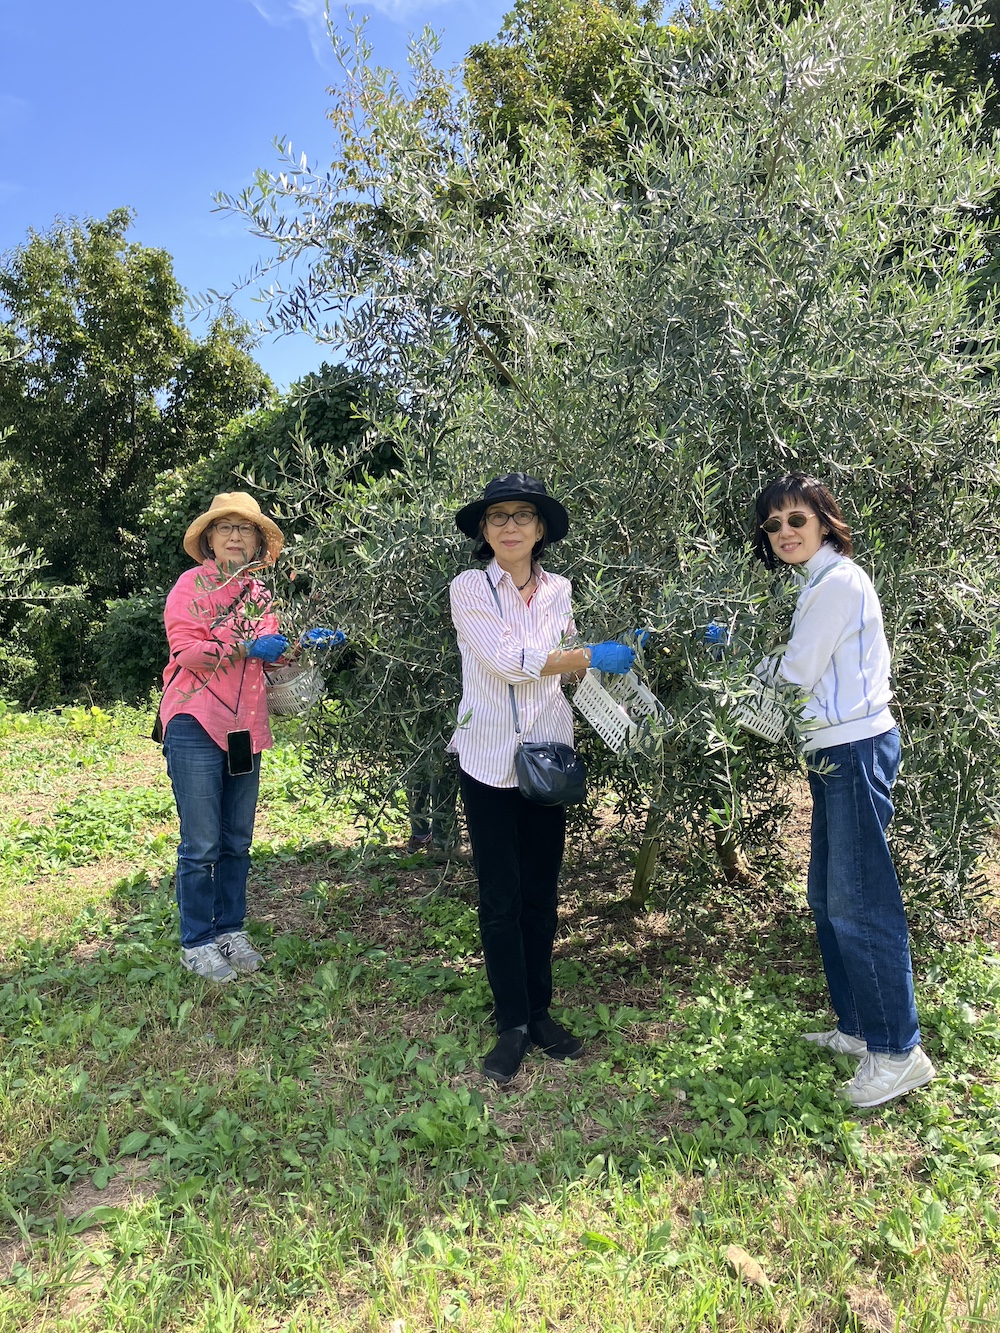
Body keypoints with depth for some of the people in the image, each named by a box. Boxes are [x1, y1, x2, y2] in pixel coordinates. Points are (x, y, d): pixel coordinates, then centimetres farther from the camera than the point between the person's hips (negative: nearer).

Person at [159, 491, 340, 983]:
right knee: (201, 845, -1)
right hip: (196, 726, -6)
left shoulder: (258, 592, 14)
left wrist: (304, 643, 3)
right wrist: (245, 649, -23)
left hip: (245, 730, 6)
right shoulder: (192, 583, -3)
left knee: (237, 841, 13)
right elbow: (185, 649, -14)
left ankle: (230, 931, 27)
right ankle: (196, 943, 13)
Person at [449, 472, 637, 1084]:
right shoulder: (469, 588, -6)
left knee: (542, 892, 11)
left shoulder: (558, 590, 7)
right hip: (490, 759, -3)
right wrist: (594, 656, -18)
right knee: (501, 896, 2)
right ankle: (513, 1026, 14)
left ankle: (541, 1014, 25)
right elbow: (507, 661, -18)